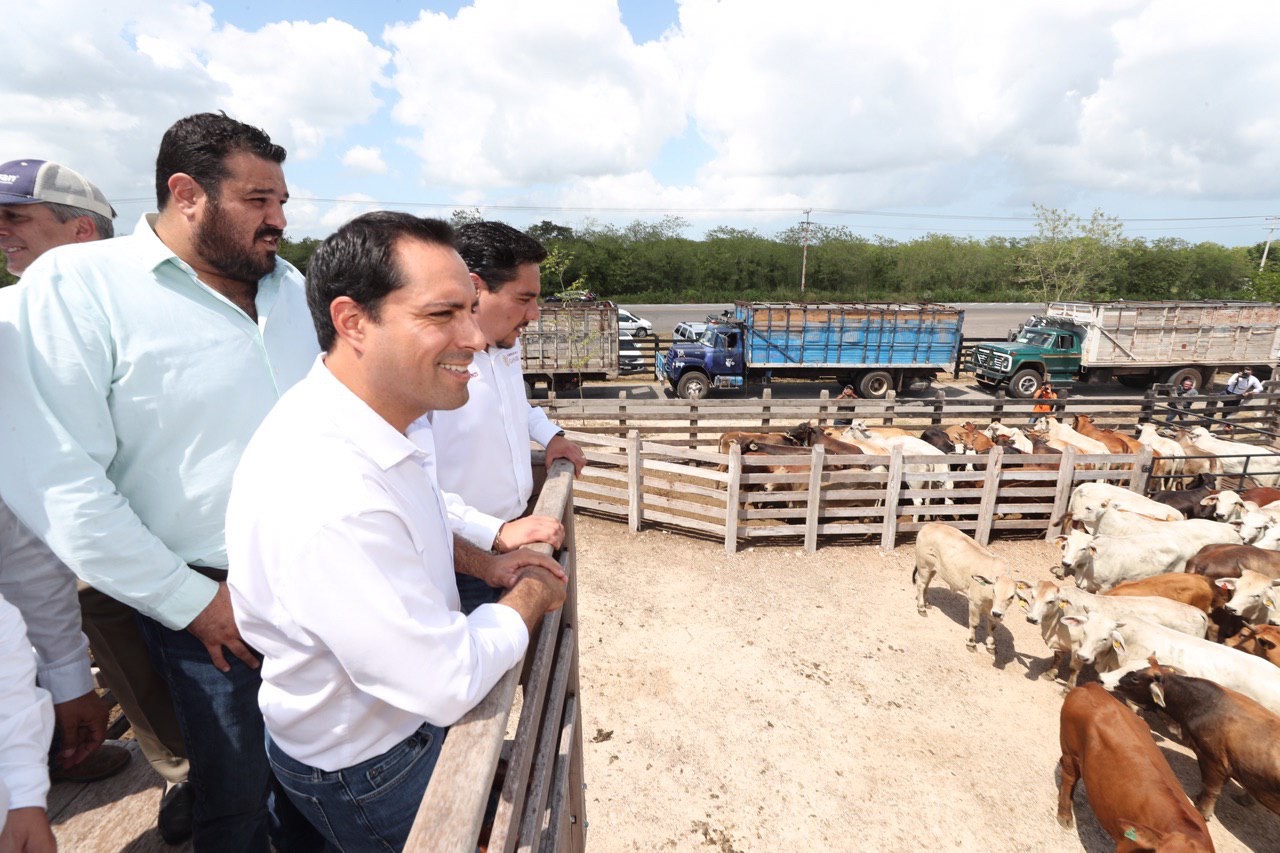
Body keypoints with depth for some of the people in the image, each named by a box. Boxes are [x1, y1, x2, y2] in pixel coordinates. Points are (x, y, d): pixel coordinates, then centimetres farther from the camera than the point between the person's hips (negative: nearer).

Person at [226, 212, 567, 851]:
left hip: (409, 714, 8)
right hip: (364, 769, -7)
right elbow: (449, 684, -32)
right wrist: (530, 595, -16)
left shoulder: (379, 419, -10)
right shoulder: (324, 498, -41)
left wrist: (485, 564, -3)